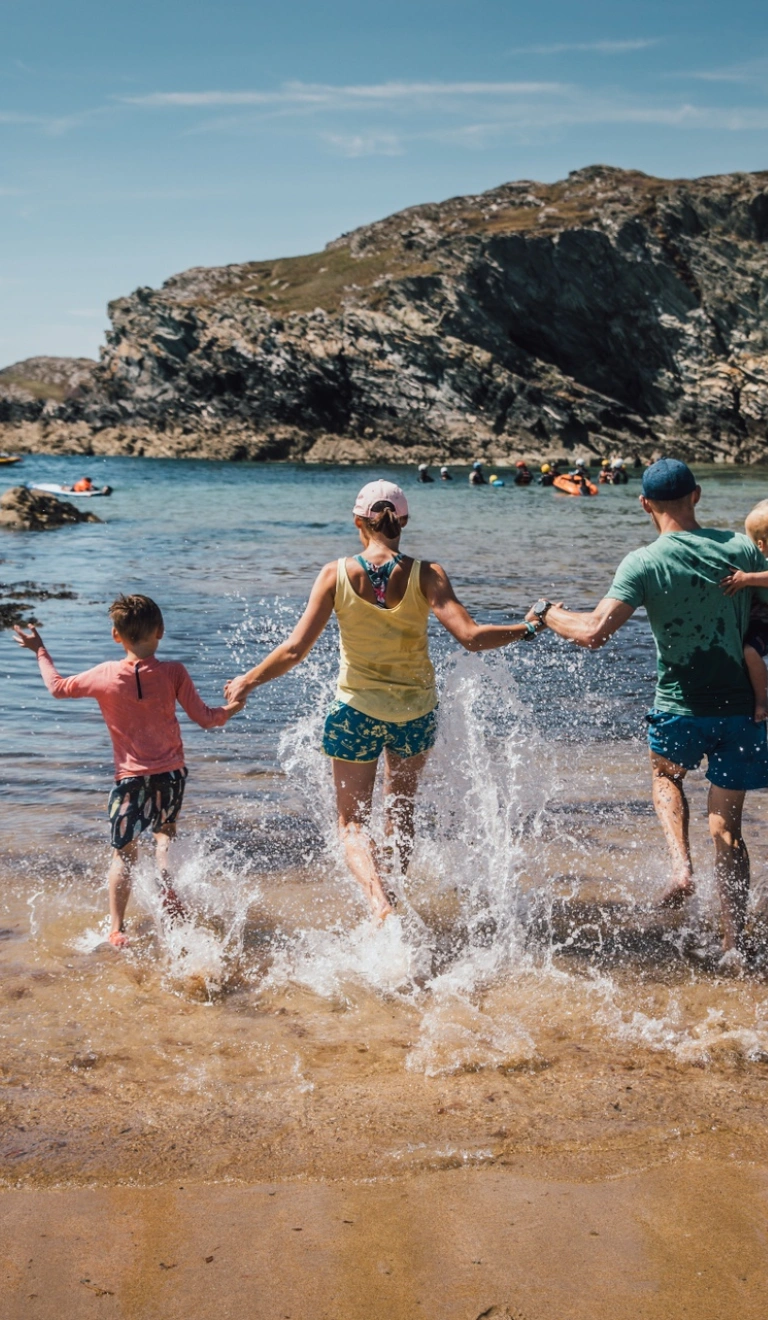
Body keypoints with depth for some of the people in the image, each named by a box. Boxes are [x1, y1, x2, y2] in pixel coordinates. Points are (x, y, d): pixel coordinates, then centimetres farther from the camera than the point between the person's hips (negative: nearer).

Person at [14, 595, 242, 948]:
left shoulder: (106, 675, -7)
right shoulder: (173, 672, -7)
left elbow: (58, 688, 8)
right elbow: (204, 718, -3)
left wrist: (40, 651, 23)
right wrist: (232, 708, 17)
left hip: (131, 778, -1)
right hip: (172, 774, 1)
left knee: (123, 852, 7)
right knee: (164, 832, 28)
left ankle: (116, 929, -1)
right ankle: (170, 901, 18)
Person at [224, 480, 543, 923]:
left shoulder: (336, 575, -12)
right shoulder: (426, 575, -13)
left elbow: (296, 649, -14)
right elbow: (471, 636, -21)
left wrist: (248, 681, 1)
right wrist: (526, 629, -4)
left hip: (356, 708, -1)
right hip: (416, 710, 1)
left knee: (352, 821, 8)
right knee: (402, 812, 24)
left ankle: (379, 897, -17)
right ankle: (395, 895, 32)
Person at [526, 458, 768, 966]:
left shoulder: (644, 563, -13)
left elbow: (593, 633, -20)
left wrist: (547, 613, -3)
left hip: (681, 708, -2)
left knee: (666, 773, 30)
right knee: (727, 828, 11)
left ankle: (682, 864, 5)